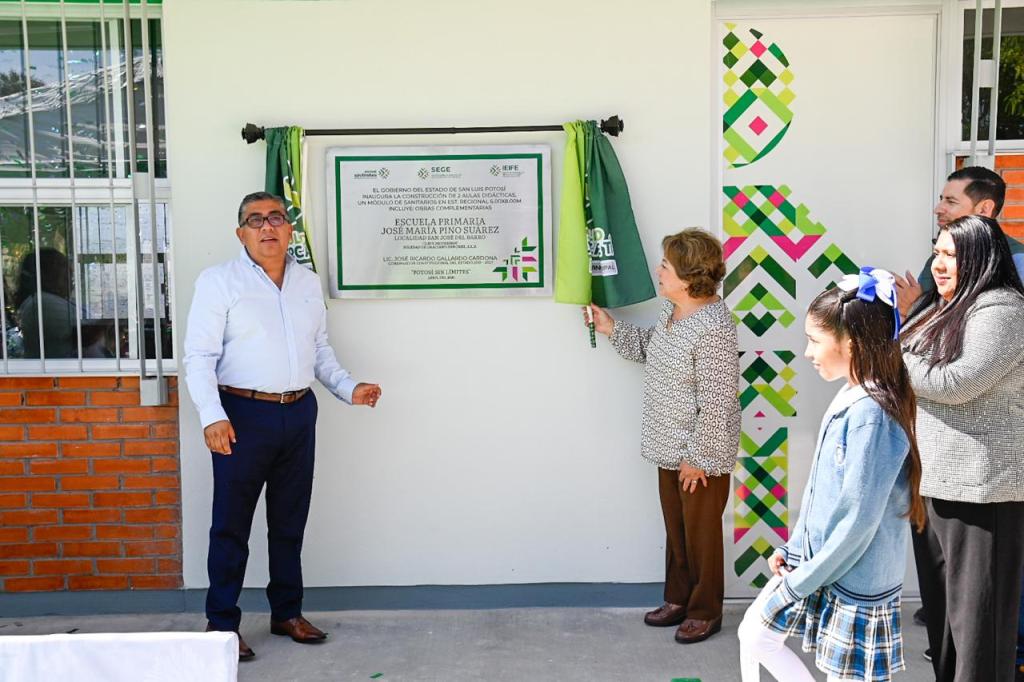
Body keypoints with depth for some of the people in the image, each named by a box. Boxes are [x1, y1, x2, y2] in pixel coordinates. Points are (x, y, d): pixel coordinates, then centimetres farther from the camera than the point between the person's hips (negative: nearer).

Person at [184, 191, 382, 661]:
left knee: (290, 521, 14)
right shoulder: (218, 281, -5)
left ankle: (287, 613, 28)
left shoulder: (308, 282, 11)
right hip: (244, 414, -5)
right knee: (231, 523, 2)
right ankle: (221, 623, 15)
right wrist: (212, 416, -23)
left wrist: (349, 389, 7)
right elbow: (200, 357, -11)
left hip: (299, 413, 5)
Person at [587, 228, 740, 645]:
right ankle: (678, 599, 38)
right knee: (676, 527, 21)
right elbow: (652, 350, 21)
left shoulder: (712, 328, -27)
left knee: (701, 532, 8)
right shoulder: (672, 309, 2)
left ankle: (706, 611, 27)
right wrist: (612, 329, 10)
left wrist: (698, 457, -20)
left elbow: (717, 403, -25)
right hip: (672, 447, 9)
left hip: (701, 453, -9)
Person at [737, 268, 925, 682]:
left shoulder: (871, 414, -25)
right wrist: (794, 549, 11)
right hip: (815, 557, 9)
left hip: (855, 579, -9)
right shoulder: (849, 398, 2)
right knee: (754, 634, 16)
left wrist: (801, 581, -15)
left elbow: (859, 519, -25)